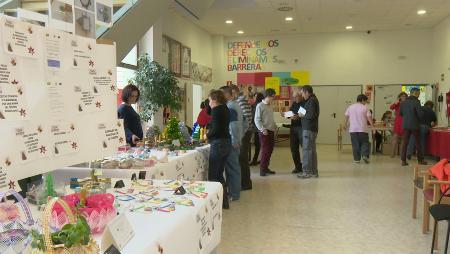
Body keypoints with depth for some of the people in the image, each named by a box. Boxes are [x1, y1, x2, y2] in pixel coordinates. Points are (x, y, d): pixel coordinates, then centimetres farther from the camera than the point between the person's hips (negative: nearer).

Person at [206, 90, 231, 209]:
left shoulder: (216, 110, -12)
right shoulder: (225, 109, 14)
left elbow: (216, 129, -19)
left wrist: (208, 135, -3)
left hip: (218, 143, -9)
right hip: (227, 142, 9)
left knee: (213, 175, -1)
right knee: (219, 174, 17)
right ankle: (224, 201, 22)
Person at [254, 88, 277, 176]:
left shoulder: (270, 106, 14)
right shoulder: (260, 106, -9)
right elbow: (257, 120, -13)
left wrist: (275, 126, 8)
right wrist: (262, 129, -19)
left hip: (271, 130, 8)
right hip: (264, 131, -8)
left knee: (270, 149, 9)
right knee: (265, 150, -7)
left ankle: (266, 167, 18)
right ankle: (262, 169, 0)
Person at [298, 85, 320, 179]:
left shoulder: (311, 101, -15)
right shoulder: (313, 100, 17)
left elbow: (311, 115, -25)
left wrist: (303, 115, -9)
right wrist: (302, 115, 8)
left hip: (309, 129, -10)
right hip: (311, 128, 10)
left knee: (307, 150, -6)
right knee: (312, 150, 13)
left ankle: (307, 172, -2)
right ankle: (314, 171, 20)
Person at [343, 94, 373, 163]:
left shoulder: (350, 107, 8)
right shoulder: (365, 108, -1)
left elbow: (346, 117, 12)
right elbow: (369, 118, -8)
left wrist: (345, 125, 23)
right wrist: (372, 124, 1)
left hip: (353, 129, 2)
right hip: (363, 129, -2)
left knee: (355, 145, 5)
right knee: (364, 143, 8)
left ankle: (357, 159, 5)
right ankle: (365, 155, -9)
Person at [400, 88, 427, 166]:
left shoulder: (403, 102, 3)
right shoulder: (416, 102, -13)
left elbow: (400, 113, 11)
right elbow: (420, 114, -16)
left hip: (405, 125, 4)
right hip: (414, 125, -4)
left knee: (405, 142, 5)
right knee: (418, 143, 10)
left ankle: (403, 160, 3)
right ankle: (420, 160, 18)